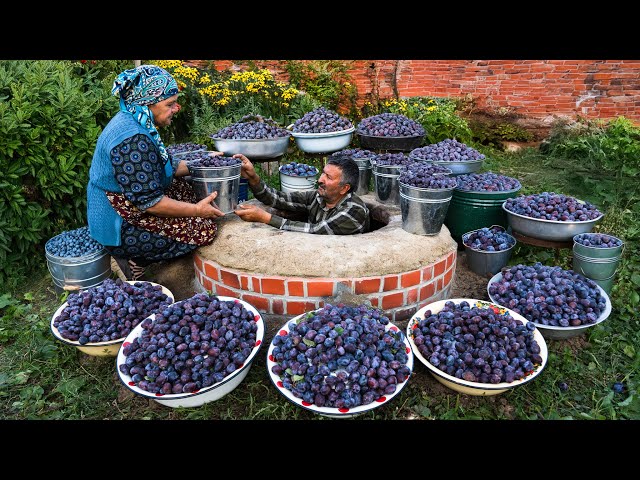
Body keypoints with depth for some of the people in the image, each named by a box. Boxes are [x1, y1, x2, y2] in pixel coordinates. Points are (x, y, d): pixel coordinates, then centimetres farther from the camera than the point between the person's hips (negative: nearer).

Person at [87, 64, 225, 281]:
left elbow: (163, 167, 14)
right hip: (119, 228, -10)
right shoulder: (133, 139, -27)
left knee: (186, 187, 16)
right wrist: (197, 210, -18)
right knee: (205, 228, -11)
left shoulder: (130, 121, 4)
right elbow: (148, 202, -27)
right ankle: (134, 261, -2)